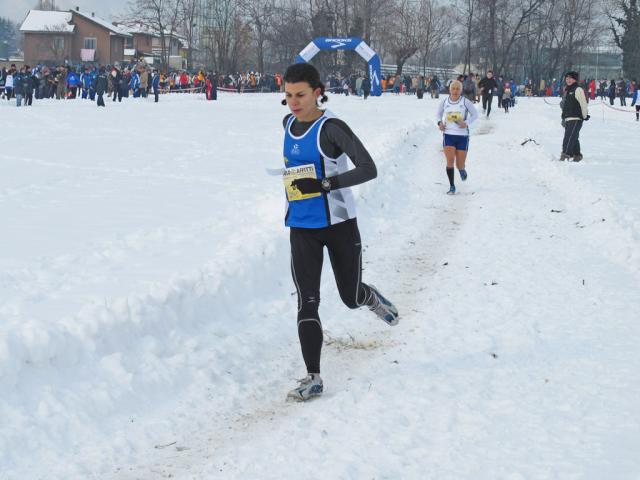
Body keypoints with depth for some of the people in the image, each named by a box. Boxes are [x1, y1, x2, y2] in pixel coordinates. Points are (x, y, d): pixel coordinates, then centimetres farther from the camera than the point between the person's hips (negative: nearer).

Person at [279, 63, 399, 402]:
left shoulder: (331, 128, -17)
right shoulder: (288, 123, 4)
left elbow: (368, 169, -24)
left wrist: (323, 184, -32)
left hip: (339, 225, -4)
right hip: (302, 229, 4)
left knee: (351, 298, 11)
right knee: (307, 303, -7)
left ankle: (372, 299, 48)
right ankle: (313, 378, -6)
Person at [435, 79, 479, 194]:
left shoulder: (465, 102, -6)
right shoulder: (444, 102, 1)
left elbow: (475, 114, 3)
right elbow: (438, 114, 17)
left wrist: (467, 123, -14)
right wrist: (439, 122, -4)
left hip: (462, 136, -1)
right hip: (448, 135, 1)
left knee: (460, 165, 3)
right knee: (450, 161, -14)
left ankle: (462, 170, 42)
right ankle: (452, 186, -3)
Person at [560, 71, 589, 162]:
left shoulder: (578, 90, -8)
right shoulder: (567, 91, 20)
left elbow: (583, 104, -13)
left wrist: (585, 116, -14)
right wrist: (563, 118, 26)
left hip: (576, 118, -9)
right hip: (568, 119, 9)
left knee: (569, 137, -17)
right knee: (574, 138, 13)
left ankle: (566, 154, -24)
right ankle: (577, 154, 20)